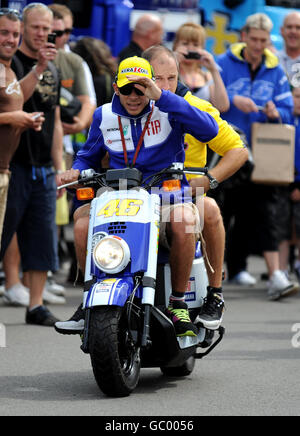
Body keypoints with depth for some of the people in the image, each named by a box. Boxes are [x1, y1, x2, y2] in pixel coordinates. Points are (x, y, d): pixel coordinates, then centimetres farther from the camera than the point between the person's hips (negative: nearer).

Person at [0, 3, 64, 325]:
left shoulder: (52, 70, 16)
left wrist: (59, 167, 16)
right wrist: (38, 68, -29)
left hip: (43, 168, 6)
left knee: (42, 238, 4)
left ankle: (36, 305, 7)